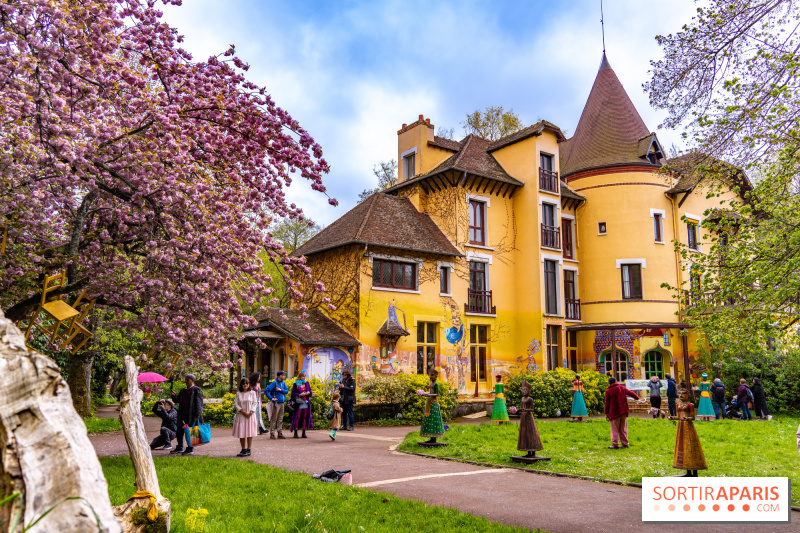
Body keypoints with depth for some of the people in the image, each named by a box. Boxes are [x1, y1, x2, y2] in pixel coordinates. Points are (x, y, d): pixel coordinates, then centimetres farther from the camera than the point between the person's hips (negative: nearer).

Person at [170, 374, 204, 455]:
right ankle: (179, 448, 27)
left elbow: (199, 403, -11)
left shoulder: (196, 390, -6)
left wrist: (196, 416, -17)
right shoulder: (183, 390, 15)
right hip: (183, 415, 7)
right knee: (179, 432, 13)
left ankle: (190, 449, 7)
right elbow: (177, 400, 19)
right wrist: (174, 395, -3)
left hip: (191, 416, -7)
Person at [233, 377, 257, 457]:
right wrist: (243, 411, -12)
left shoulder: (252, 393, 4)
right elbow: (235, 404, 0)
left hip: (250, 415, -2)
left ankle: (248, 450, 3)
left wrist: (250, 412, -13)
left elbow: (255, 403, 1)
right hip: (240, 415, 2)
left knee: (249, 433, -3)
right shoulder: (238, 394, 7)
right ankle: (243, 450, 12)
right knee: (241, 433, 2)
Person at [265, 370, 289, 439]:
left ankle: (280, 433, 16)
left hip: (282, 403, 7)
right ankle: (272, 433, 4)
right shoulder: (274, 383, -10)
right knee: (274, 419, -2)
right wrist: (271, 398, -13)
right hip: (276, 403, -7)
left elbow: (287, 391, 8)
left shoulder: (283, 383, 10)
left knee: (280, 419, 10)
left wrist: (281, 390, -10)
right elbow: (266, 390, -13)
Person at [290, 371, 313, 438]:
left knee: (305, 417, 4)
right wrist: (300, 394, -15)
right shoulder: (295, 384, 0)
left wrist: (308, 393, -8)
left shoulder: (307, 383, 12)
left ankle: (304, 433, 9)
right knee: (297, 417, -5)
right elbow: (293, 394, -3)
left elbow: (310, 392, 14)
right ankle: (295, 433, 3)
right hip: (298, 403, -4)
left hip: (306, 402, 4)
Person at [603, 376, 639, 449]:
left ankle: (615, 444, -3)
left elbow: (607, 403, -5)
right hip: (623, 412, 4)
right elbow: (630, 393, 8)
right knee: (623, 429, 12)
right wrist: (636, 397, 29)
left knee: (615, 429, 1)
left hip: (614, 413, -4)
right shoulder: (622, 388, 4)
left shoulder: (608, 391, -5)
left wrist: (606, 413, 1)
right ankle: (625, 443, 14)